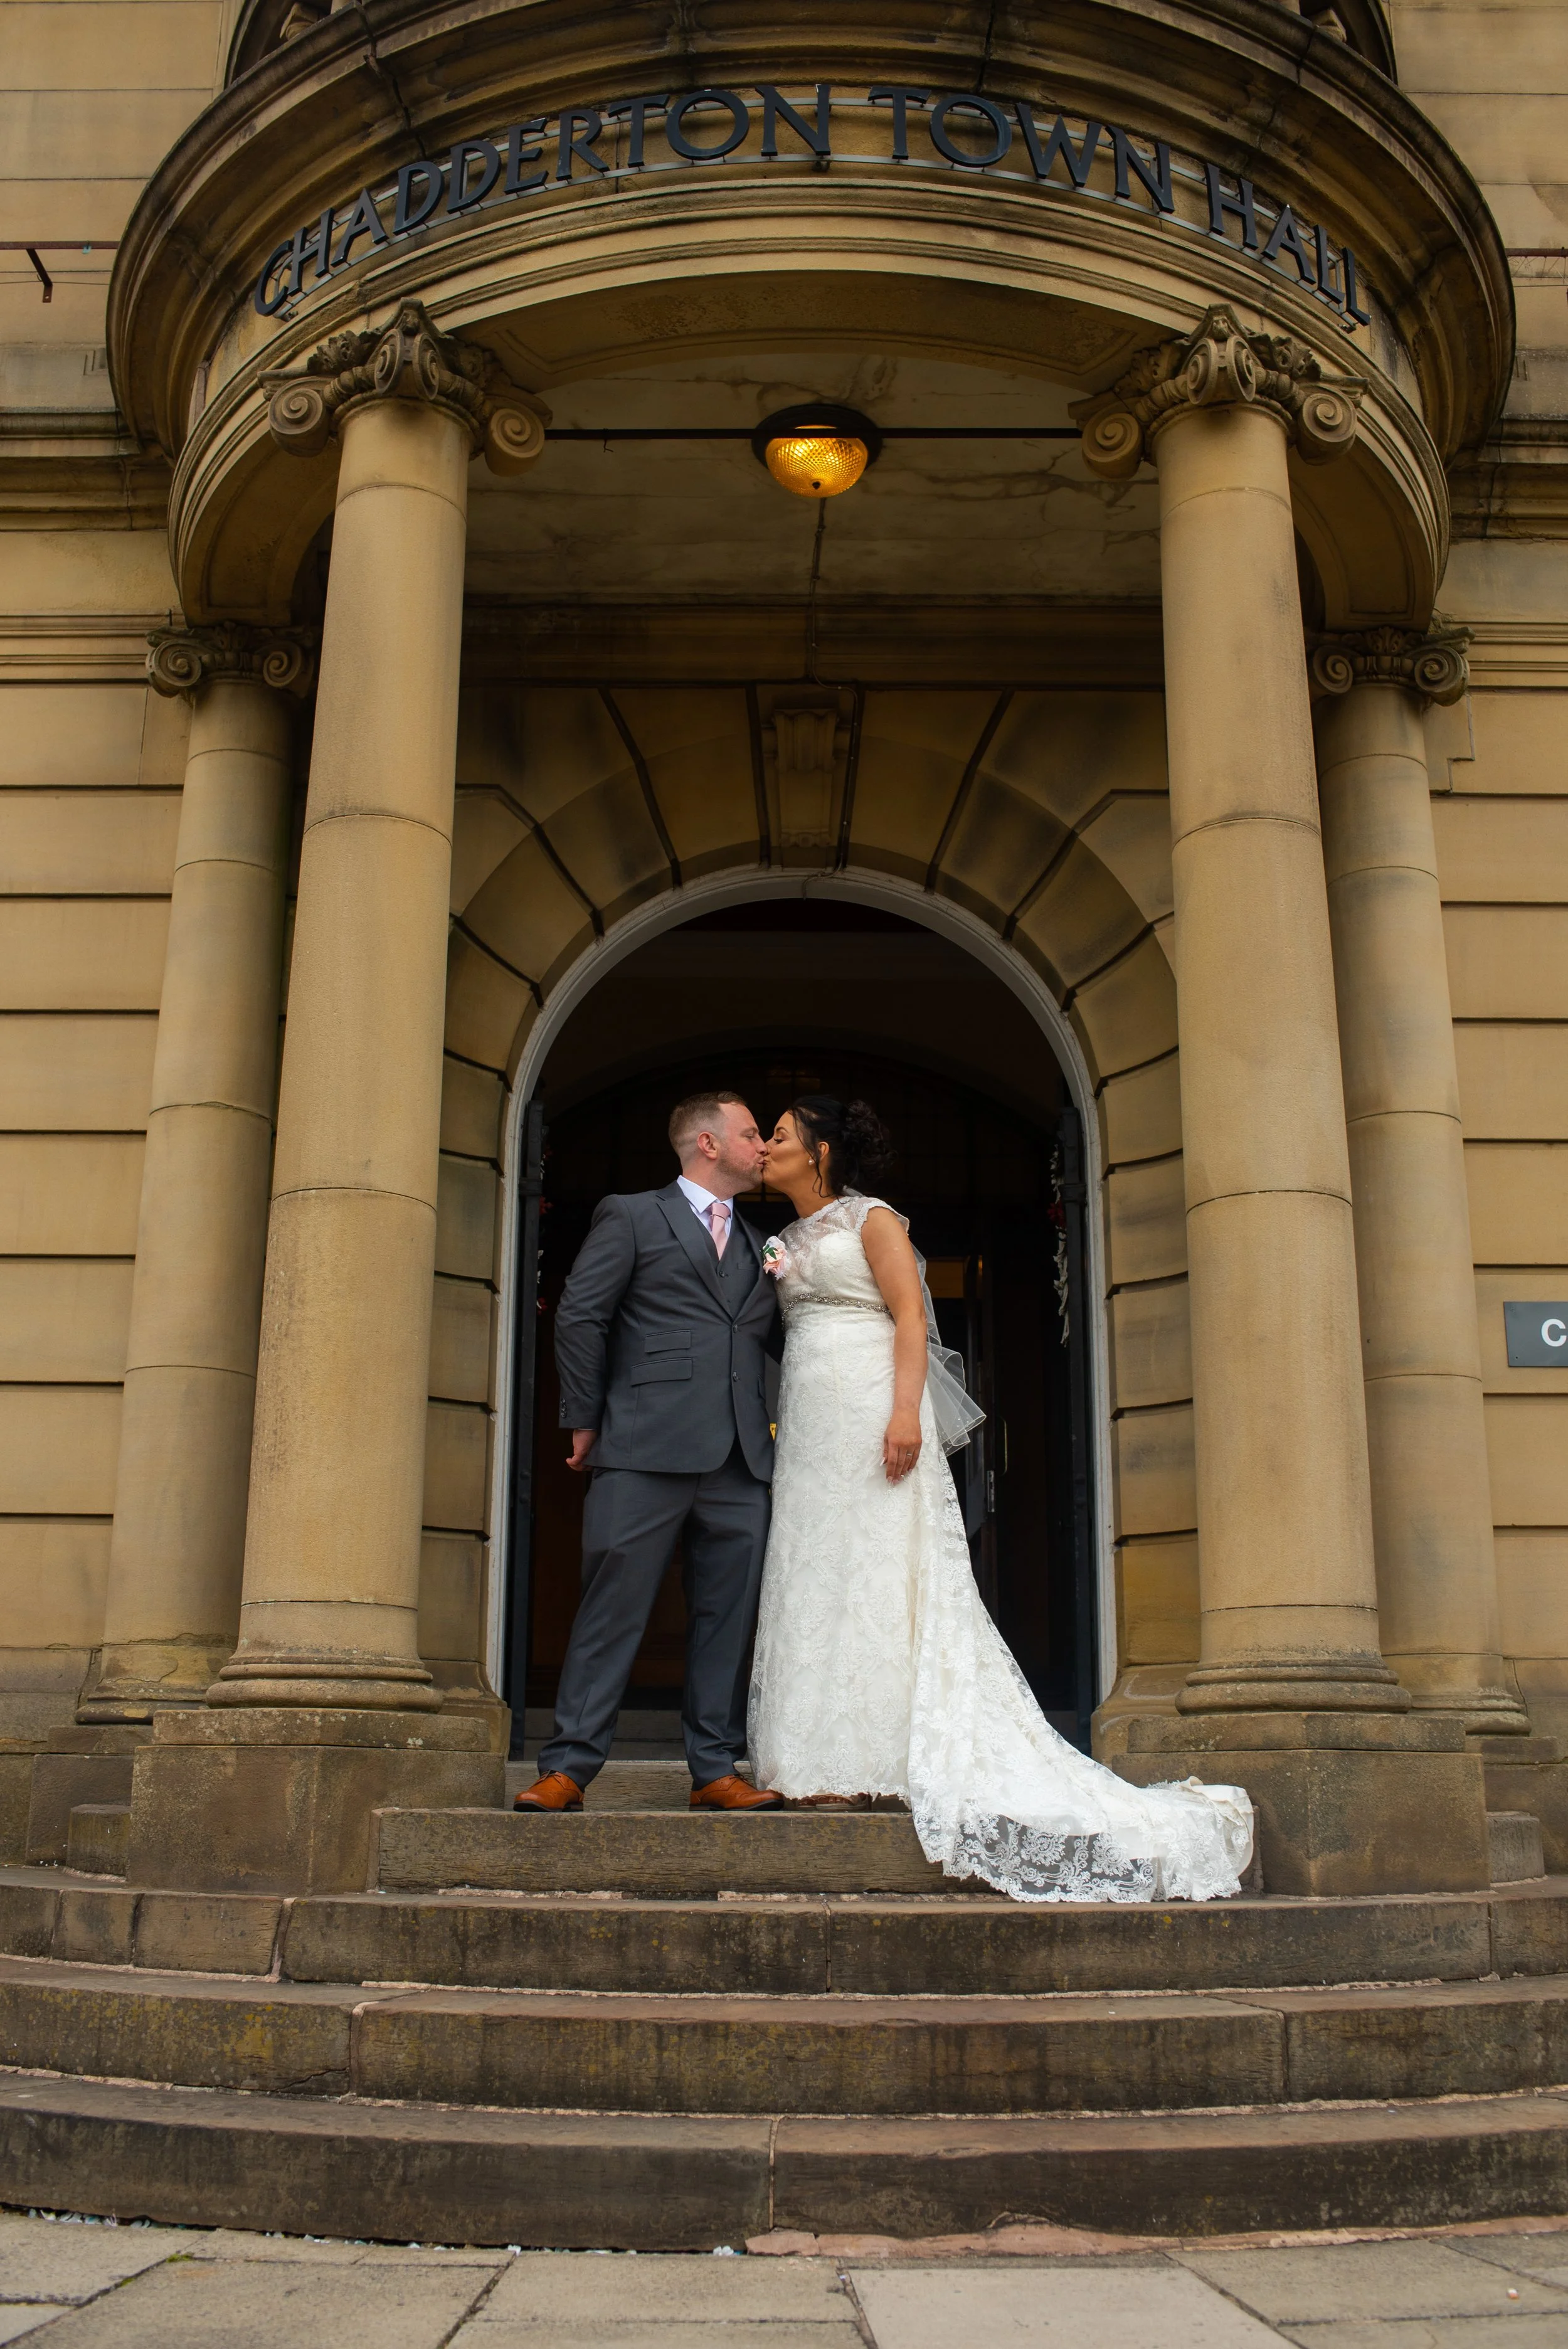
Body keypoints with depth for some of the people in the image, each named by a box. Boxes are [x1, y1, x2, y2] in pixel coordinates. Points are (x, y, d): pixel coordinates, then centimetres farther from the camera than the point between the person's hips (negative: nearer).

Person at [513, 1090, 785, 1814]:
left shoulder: (757, 1246, 24)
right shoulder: (631, 1217, 7)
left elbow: (778, 1338, 20)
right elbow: (579, 1318, 1)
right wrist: (586, 1420, -1)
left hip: (740, 1461, 6)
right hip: (646, 1454, -5)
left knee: (727, 1620, 5)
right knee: (612, 1612, -4)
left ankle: (715, 1770, 12)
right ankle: (568, 1769, 1)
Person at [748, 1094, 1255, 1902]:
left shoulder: (870, 1220, 0)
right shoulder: (786, 1241, 20)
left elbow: (910, 1317, -9)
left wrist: (906, 1411, -22)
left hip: (870, 1410, -7)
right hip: (810, 1420, 7)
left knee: (875, 1576, -7)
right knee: (817, 1582, 2)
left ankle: (855, 1763, -6)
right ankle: (830, 1769, 3)